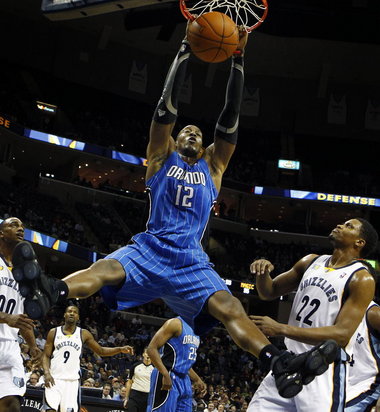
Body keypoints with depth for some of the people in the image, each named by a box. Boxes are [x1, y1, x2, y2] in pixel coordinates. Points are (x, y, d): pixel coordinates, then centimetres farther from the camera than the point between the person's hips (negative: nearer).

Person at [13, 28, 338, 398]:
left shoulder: (212, 166, 23)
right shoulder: (162, 156, 18)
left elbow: (230, 118, 15)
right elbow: (167, 105, 8)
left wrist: (237, 58, 8)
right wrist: (186, 48, 4)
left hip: (191, 260, 2)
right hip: (150, 247, -1)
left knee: (229, 308, -22)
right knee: (106, 269, -32)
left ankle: (281, 366, -43)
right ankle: (49, 292, -61)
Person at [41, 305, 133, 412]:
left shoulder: (84, 334, 6)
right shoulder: (54, 332, 4)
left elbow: (100, 351, 11)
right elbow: (46, 356, 4)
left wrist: (120, 349, -3)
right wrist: (47, 373, -14)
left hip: (73, 380, 1)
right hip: (54, 379, -1)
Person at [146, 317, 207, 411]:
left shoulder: (195, 333, 17)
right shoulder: (176, 323, -9)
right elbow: (152, 348, -16)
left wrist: (197, 380, 21)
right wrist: (166, 375, -24)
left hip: (184, 380, 9)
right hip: (168, 378, -9)